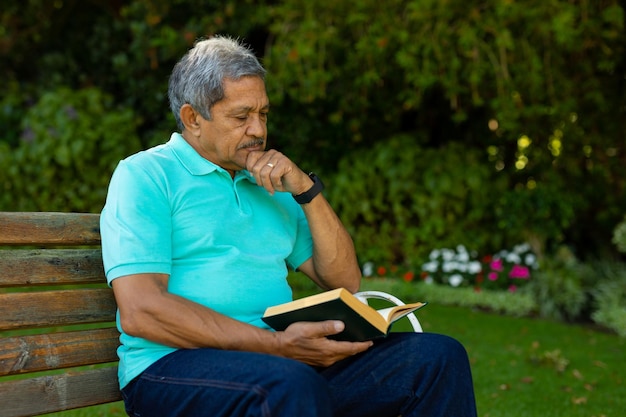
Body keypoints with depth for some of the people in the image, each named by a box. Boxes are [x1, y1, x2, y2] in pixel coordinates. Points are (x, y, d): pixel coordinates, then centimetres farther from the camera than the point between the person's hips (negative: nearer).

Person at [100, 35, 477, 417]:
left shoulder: (271, 185, 21)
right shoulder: (144, 175, 1)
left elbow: (345, 280, 17)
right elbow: (139, 312, -13)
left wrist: (305, 190, 3)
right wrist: (275, 344, -19)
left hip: (285, 358, 7)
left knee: (439, 357, -9)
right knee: (293, 386, -39)